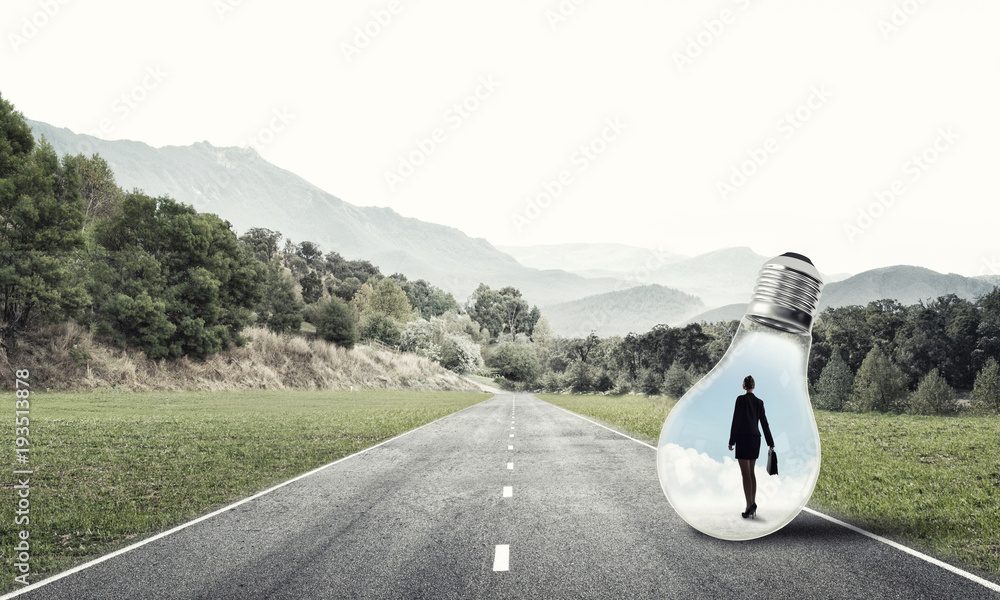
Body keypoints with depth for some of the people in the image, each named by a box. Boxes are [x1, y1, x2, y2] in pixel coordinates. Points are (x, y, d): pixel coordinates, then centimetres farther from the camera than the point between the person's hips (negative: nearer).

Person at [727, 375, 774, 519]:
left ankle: (750, 506, -11)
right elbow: (764, 423, 11)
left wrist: (731, 441, -7)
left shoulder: (741, 399, -9)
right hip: (755, 438, 6)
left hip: (743, 438, -6)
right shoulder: (759, 402, 8)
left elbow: (736, 420, -12)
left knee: (746, 474, -5)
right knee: (751, 472, 14)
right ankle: (753, 505, 14)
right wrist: (770, 442, 15)